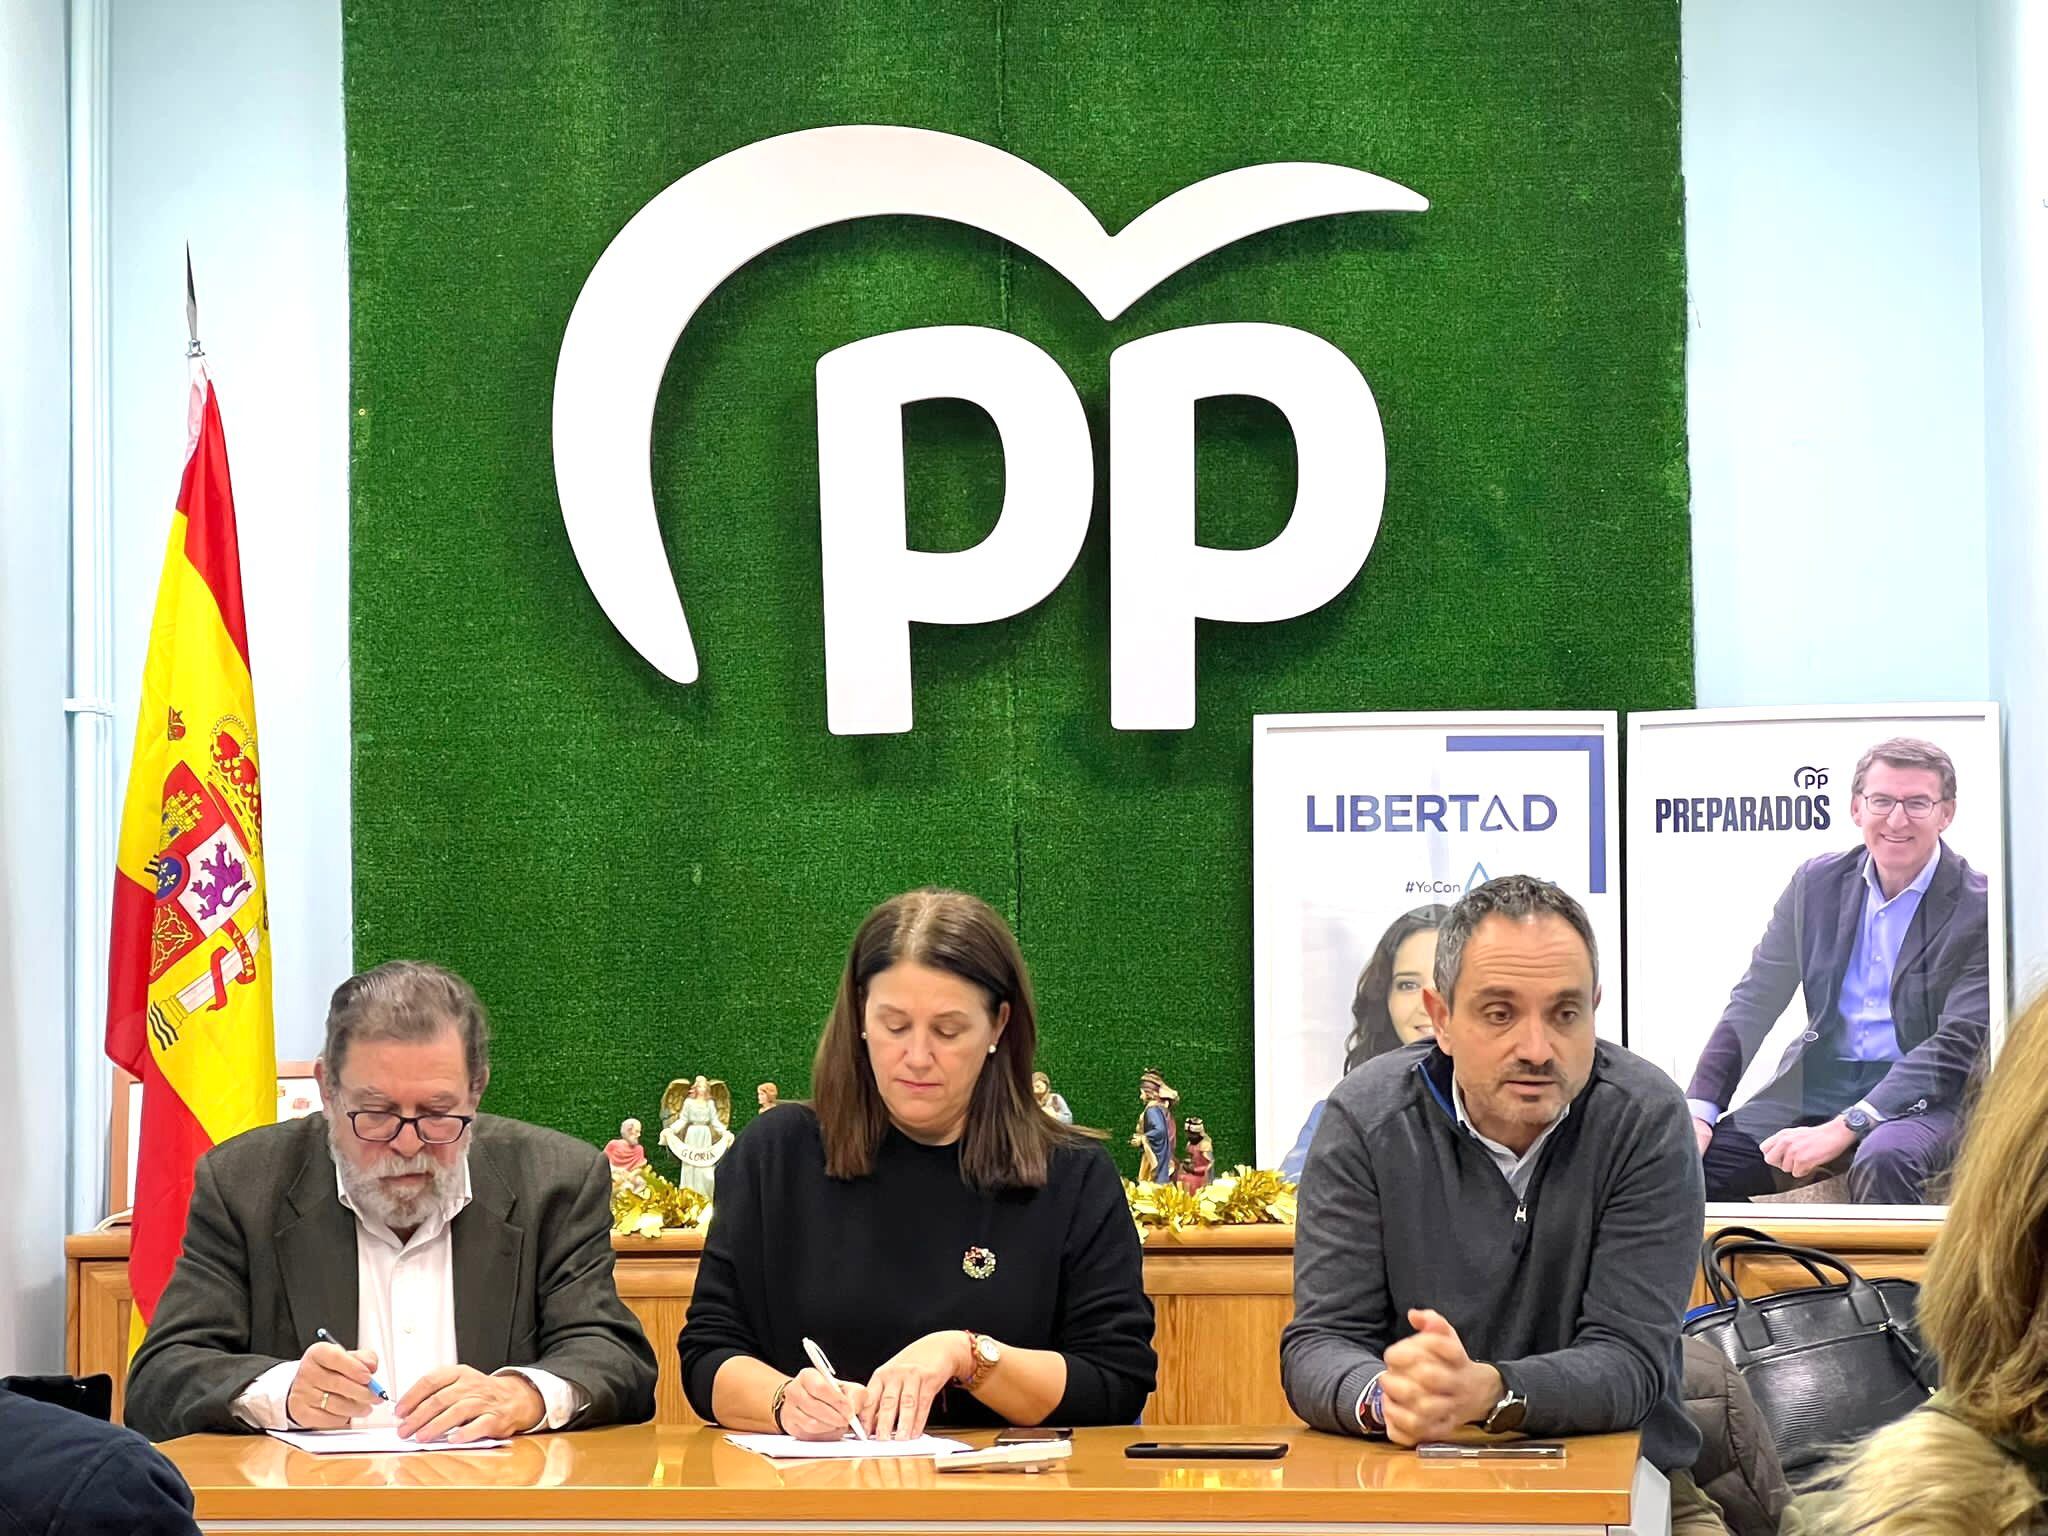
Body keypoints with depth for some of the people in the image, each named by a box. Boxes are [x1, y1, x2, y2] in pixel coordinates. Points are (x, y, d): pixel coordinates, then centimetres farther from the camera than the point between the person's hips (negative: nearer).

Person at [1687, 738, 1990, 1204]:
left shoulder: (1978, 909, -7)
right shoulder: (1818, 882, 8)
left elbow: (1955, 1046, -14)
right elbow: (1754, 1001, 8)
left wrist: (1844, 1128, -24)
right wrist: (1699, 1109, -7)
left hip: (1919, 1099, -5)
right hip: (1812, 1088, 5)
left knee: (1882, 1162, -39)